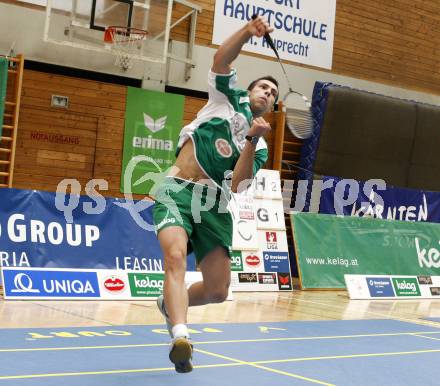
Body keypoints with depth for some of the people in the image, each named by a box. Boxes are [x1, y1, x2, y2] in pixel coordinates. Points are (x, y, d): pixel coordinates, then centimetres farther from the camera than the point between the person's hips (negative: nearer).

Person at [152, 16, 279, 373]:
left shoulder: (259, 148, 16)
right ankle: (181, 336, -43)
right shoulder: (228, 98, 14)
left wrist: (251, 140, -13)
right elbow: (221, 60, -4)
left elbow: (238, 185, -3)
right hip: (177, 190, -3)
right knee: (176, 255, -31)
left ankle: (171, 303, 29)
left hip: (214, 203, 4)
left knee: (218, 290, -2)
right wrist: (248, 30, -18)